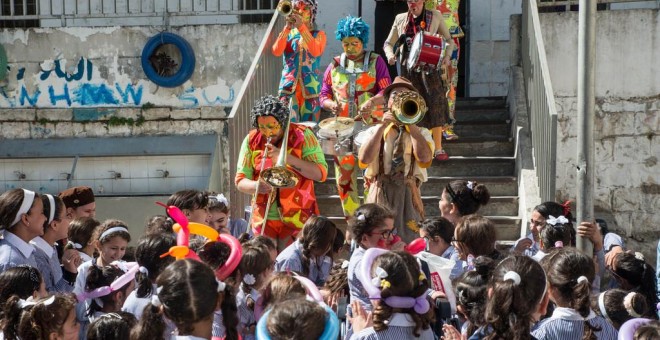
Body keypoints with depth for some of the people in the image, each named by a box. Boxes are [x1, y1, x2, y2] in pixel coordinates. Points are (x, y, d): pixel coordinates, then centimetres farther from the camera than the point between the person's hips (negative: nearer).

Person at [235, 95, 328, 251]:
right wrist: (256, 186, -19)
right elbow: (240, 180, 5)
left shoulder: (302, 135, -4)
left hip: (297, 217, -3)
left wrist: (285, 157, -21)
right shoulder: (251, 140, 4)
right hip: (263, 219, 3)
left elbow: (320, 173, -13)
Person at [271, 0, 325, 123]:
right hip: (288, 87, 1)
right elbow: (276, 52, -7)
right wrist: (287, 27, -16)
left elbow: (316, 52, -15)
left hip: (310, 88, 0)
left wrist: (301, 27, -21)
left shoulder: (319, 35, 7)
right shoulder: (288, 33, 11)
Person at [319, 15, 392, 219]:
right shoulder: (335, 66, 13)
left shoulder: (375, 62, 5)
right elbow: (324, 94, 14)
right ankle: (351, 218, 10)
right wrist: (331, 104, -9)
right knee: (344, 173, 1)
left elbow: (386, 91, -3)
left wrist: (373, 101, -24)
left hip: (371, 126, -3)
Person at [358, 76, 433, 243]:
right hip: (380, 195, 0)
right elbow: (365, 159, -8)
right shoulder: (374, 131, 12)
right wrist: (383, 126, -10)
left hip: (408, 197, 0)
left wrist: (410, 124, -9)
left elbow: (425, 158, -11)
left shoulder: (422, 133, 11)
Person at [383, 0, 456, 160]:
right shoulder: (400, 19, 9)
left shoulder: (435, 16, 4)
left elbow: (449, 40, 10)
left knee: (434, 105, -9)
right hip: (409, 69, 2)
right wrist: (390, 55, -8)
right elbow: (388, 43, 14)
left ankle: (438, 149, -6)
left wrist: (447, 56, -9)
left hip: (429, 68, -2)